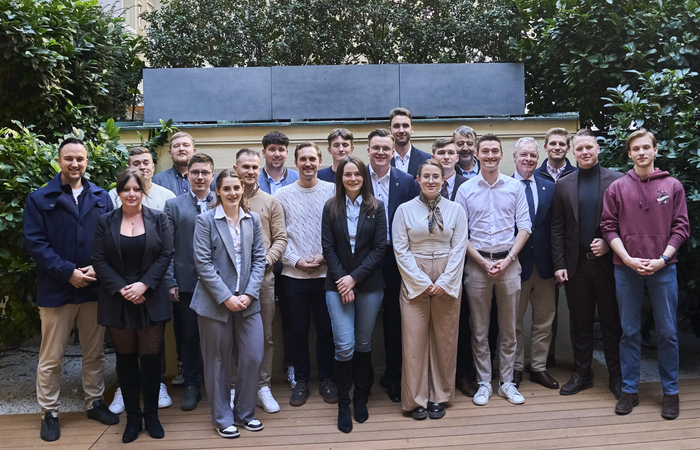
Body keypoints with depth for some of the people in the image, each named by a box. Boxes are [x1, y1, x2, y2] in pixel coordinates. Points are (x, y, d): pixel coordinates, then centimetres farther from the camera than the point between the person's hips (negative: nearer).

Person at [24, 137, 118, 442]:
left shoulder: (101, 198, 6)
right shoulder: (39, 199, -1)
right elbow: (34, 243, -8)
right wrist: (68, 272, -15)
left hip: (94, 288, 3)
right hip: (56, 290, -2)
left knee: (95, 353, 14)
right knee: (51, 357, 8)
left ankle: (95, 402, 30)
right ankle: (49, 413, 24)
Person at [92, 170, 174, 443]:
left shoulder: (158, 219, 3)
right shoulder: (106, 222, 4)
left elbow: (166, 255, -3)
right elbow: (99, 260, -1)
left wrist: (144, 284, -12)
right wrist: (121, 289, -11)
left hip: (151, 300, -1)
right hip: (117, 302, 1)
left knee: (150, 358, 4)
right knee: (125, 359, 9)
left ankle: (151, 414, 21)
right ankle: (132, 416, 23)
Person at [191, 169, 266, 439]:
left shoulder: (252, 219, 6)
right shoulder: (206, 220, -4)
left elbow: (259, 258, 4)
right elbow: (203, 263, -9)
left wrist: (249, 294, -7)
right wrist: (226, 298, -13)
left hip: (247, 302, 3)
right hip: (215, 303, -3)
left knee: (253, 358, 3)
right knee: (217, 363, 9)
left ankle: (244, 413, 25)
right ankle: (222, 418, 27)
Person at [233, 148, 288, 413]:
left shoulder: (270, 202, 9)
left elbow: (280, 238, 5)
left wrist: (266, 259, -10)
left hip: (263, 276, 1)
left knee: (265, 336, 7)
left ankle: (262, 387, 20)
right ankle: (234, 386, 21)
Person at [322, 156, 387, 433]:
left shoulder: (376, 208, 1)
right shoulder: (331, 208, 3)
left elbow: (380, 247, -4)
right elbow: (328, 248, -1)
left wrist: (354, 277, -12)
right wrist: (342, 280, -10)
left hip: (369, 285, 1)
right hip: (337, 284, 0)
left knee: (363, 343, 10)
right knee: (344, 345, -5)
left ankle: (361, 398, 27)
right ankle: (343, 404, 12)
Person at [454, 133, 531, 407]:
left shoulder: (515, 187, 4)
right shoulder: (466, 189, 1)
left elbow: (524, 227, 2)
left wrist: (507, 259, -8)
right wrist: (483, 261, -8)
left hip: (509, 263, 1)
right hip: (476, 263, -1)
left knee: (508, 328, 10)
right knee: (479, 330, 7)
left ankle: (506, 382, 23)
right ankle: (484, 383, 19)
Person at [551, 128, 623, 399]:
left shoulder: (616, 180, -1)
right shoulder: (563, 184, 6)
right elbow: (557, 228, 4)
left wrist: (609, 244, -13)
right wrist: (558, 265, -1)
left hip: (607, 262, -2)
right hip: (576, 265, 2)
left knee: (612, 323, 8)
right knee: (580, 323, 11)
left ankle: (617, 377, 23)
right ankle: (582, 374, 24)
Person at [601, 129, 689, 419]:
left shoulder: (672, 186, 4)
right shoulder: (617, 188, 4)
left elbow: (681, 227, 2)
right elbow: (609, 227, 1)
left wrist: (662, 259, -9)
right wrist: (628, 259, -9)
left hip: (663, 268, 0)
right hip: (626, 268, 0)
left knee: (667, 332, 5)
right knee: (629, 332, 8)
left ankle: (670, 392, 20)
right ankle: (629, 391, 18)